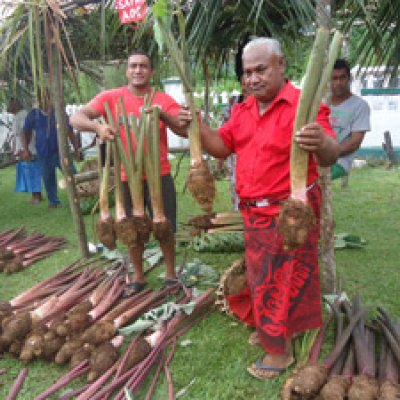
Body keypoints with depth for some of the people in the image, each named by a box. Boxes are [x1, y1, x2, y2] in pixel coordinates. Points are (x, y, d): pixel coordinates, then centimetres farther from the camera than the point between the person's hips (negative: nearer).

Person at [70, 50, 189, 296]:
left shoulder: (164, 100, -3)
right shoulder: (111, 97, -3)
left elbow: (185, 130, -14)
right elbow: (76, 118, -11)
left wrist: (163, 115, -31)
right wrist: (97, 126, -32)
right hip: (127, 178, 1)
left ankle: (171, 274, 28)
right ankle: (138, 277, 31)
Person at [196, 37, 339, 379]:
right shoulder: (242, 110, 6)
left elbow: (329, 157, -27)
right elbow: (222, 147, 8)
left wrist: (322, 143, -50)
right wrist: (198, 127, -9)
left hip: (289, 211, -7)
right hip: (254, 211, 7)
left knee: (285, 278, 4)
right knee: (262, 274, 21)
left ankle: (280, 349, 20)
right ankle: (269, 327, 43)